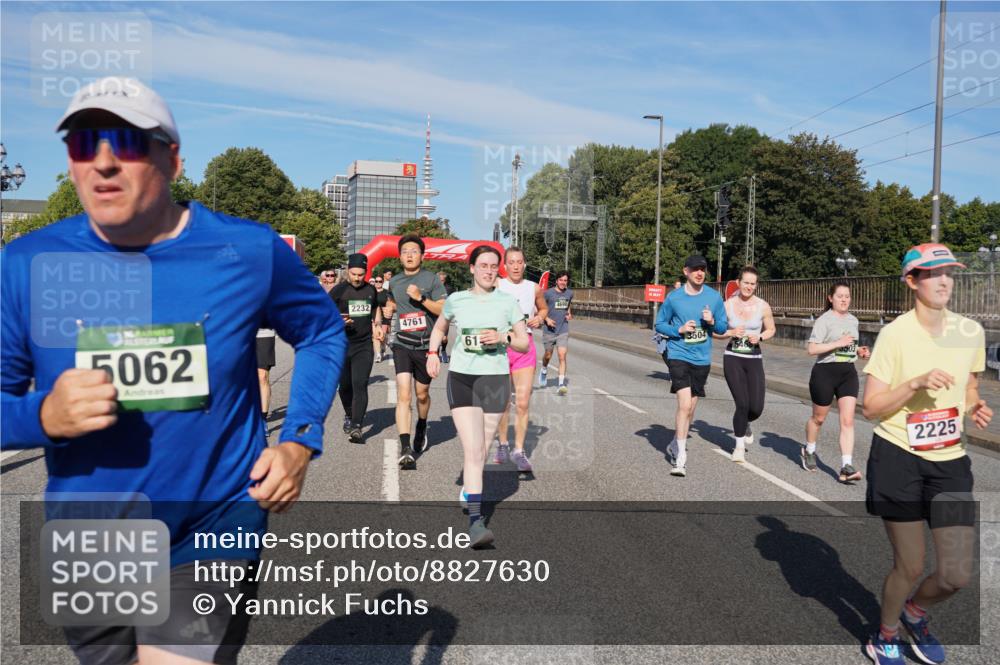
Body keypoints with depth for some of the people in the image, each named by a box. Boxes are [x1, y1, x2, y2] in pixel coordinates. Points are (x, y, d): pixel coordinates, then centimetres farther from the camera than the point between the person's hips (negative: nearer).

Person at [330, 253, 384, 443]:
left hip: (364, 346, 1)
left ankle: (356, 426, -15)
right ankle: (349, 415, 37)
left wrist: (378, 325, 9)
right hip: (341, 345, 0)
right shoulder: (338, 290, -2)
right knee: (345, 385, 11)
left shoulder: (371, 290, 8)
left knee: (360, 385, -12)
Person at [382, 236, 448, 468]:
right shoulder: (394, 282, 10)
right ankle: (405, 449, -18)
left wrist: (421, 298, -19)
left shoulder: (431, 279, -2)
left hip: (426, 345, -1)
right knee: (403, 395, -13)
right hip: (402, 344, 1)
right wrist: (389, 308, 15)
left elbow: (444, 310, -11)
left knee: (422, 394, 15)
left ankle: (422, 427, 46)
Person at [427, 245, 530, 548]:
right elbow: (439, 328, 23)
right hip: (461, 378, -1)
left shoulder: (508, 302, 4)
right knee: (473, 451, -12)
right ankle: (476, 522, -14)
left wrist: (503, 337, -13)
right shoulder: (455, 300, 5)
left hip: (496, 379, 1)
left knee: (481, 451, 12)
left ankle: (469, 487, 43)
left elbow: (524, 343, 6)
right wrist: (433, 353, 6)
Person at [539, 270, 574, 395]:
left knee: (562, 356, -12)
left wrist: (569, 313, 10)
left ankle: (562, 383, -13)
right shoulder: (548, 293, -9)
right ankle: (544, 371, 46)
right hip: (549, 330, -1)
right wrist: (547, 319, -16)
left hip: (563, 330, 2)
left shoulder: (569, 293, 4)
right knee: (548, 355, 14)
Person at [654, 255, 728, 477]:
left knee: (690, 408, 13)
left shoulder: (714, 297, 2)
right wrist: (680, 329, -13)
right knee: (685, 405, -16)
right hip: (679, 356, -3)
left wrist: (712, 321, -13)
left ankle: (675, 445, 34)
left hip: (702, 359, 3)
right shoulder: (674, 297, -3)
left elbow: (723, 327, 9)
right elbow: (660, 325, 4)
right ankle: (681, 458, -8)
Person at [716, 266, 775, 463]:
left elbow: (771, 329, 12)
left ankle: (744, 424, 35)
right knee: (742, 404, -8)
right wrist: (731, 333, -14)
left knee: (756, 408, -4)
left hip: (754, 360, 1)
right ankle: (739, 445, 15)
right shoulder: (728, 305, -2)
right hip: (733, 358, -1)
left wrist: (760, 337, -8)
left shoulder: (763, 306, -1)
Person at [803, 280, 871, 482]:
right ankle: (809, 451, 37)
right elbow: (812, 349, -17)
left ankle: (846, 467, -9)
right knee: (818, 418, 11)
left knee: (848, 420, -7)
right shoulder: (824, 320, -9)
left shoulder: (853, 320, 12)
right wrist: (838, 343, -22)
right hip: (825, 371, -5)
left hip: (848, 372, 5)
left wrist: (860, 351, 7)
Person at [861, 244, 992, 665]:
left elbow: (968, 388, 19)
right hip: (898, 458, -4)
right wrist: (916, 383, -24)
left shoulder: (971, 331, 3)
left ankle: (915, 612, 35)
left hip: (950, 461, 4)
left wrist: (976, 408, -3)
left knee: (957, 573, -1)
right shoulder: (894, 334, -10)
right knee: (910, 567, 4)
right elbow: (870, 408, -11)